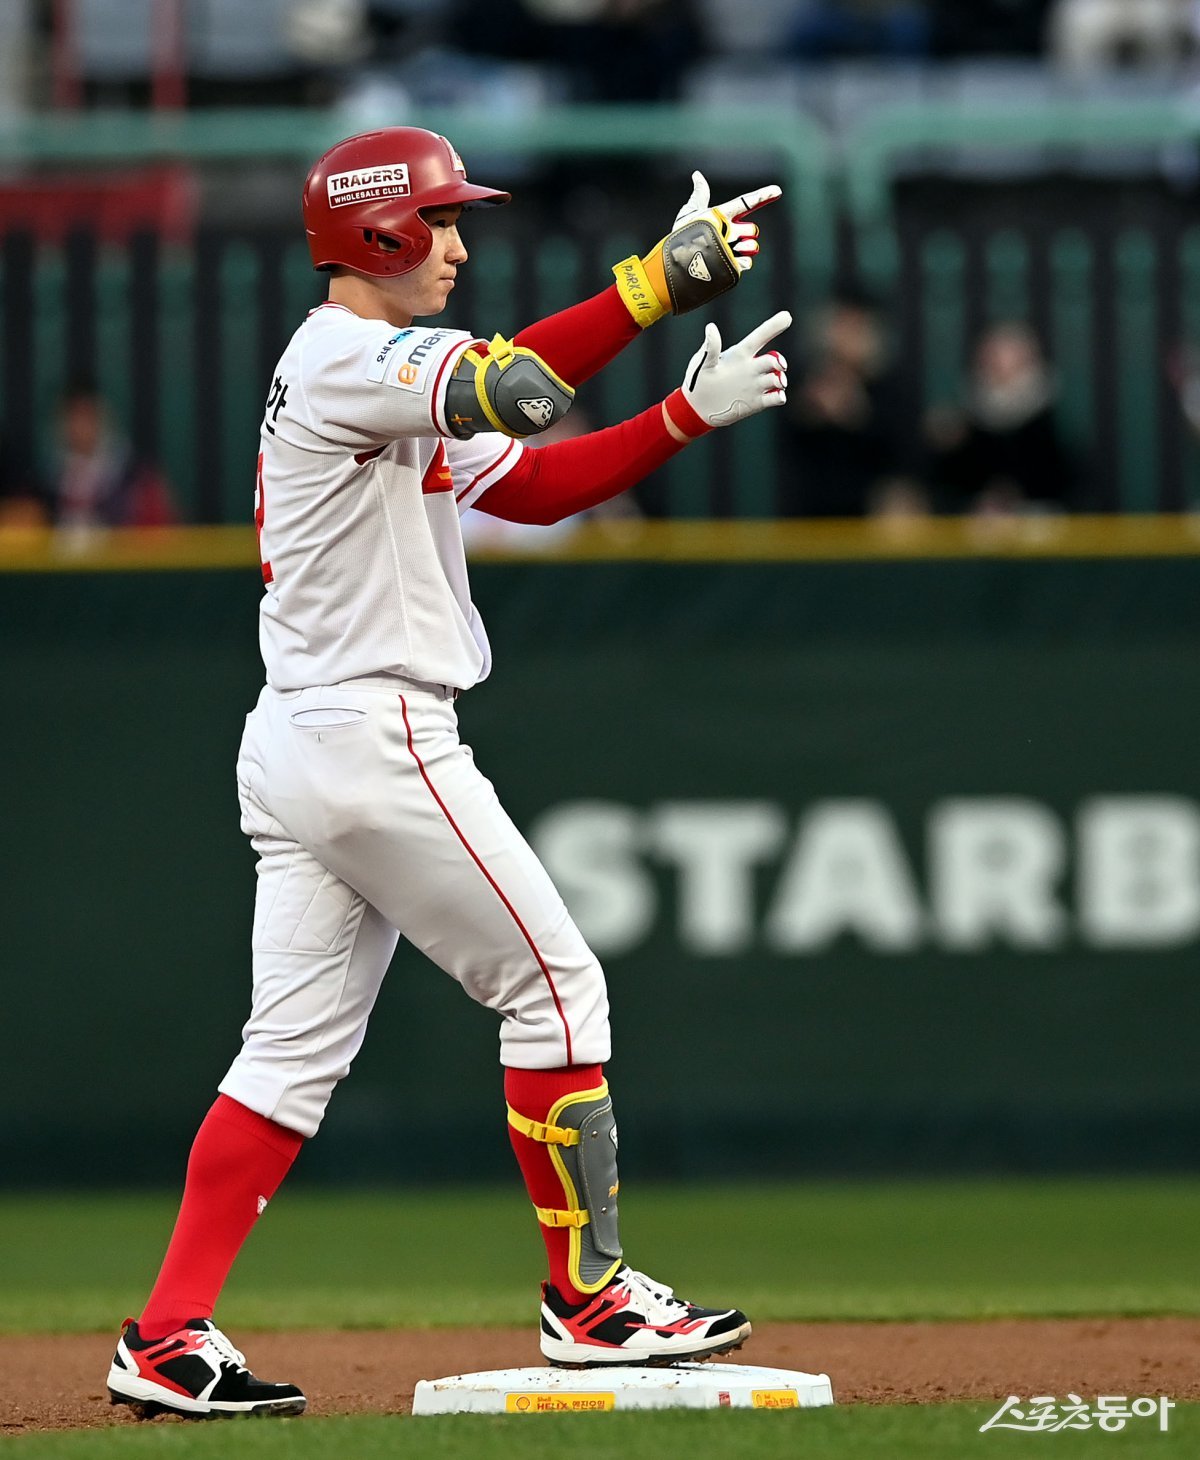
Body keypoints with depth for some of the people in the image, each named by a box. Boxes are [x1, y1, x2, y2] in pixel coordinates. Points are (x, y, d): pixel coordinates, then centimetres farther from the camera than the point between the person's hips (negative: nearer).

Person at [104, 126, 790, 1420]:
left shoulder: (378, 380, 19)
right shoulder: (344, 360, -12)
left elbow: (535, 484, 17)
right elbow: (514, 387, -29)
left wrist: (689, 415, 8)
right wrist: (663, 278, -28)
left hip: (293, 752, 10)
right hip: (377, 741, -10)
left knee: (295, 1053, 6)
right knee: (553, 986, 0)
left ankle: (168, 1342, 0)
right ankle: (588, 1298, 6)